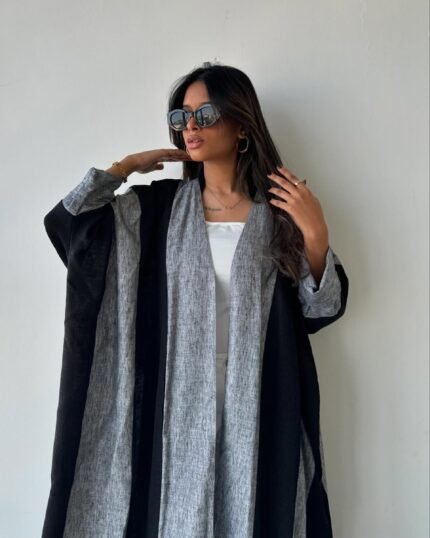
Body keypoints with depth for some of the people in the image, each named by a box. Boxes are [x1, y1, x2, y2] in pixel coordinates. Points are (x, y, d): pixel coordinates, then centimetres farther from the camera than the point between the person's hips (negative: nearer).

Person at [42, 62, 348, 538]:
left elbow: (319, 311, -2)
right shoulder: (158, 206, 1)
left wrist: (315, 236, -16)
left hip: (260, 400, 0)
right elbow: (65, 224, -7)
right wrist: (125, 167, -3)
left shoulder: (280, 209, -2)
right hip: (179, 398, 1)